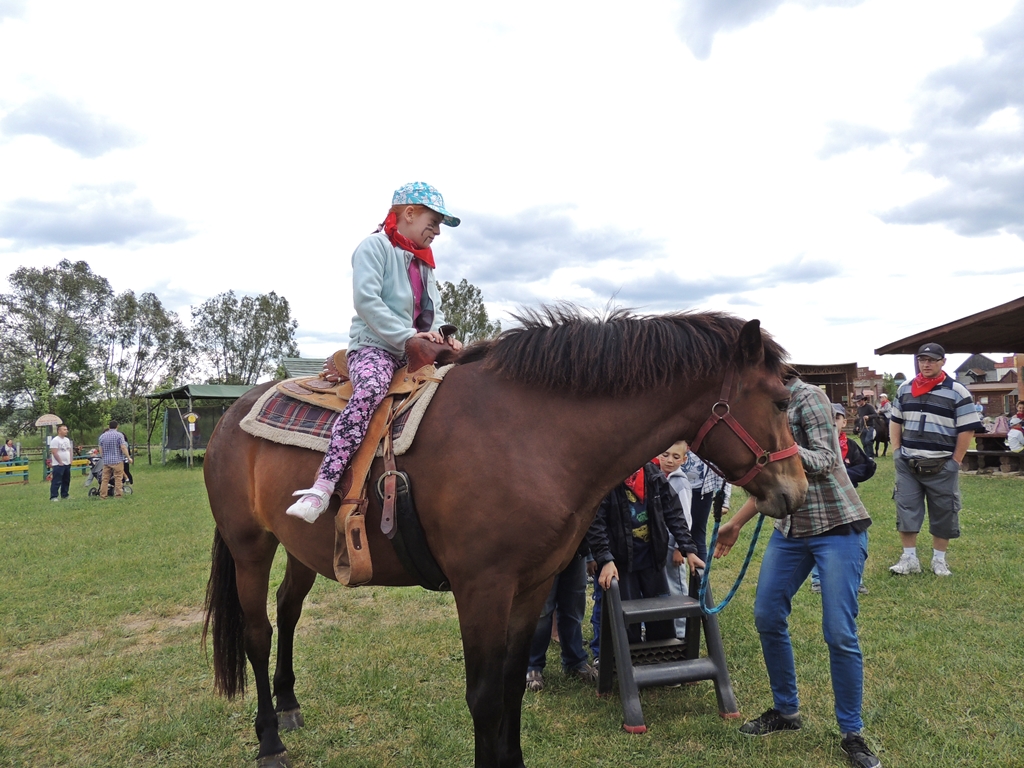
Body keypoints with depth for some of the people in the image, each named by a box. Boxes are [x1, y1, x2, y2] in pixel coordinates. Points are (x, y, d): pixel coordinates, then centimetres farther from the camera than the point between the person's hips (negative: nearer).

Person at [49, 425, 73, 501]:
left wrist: (70, 461, 7)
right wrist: (60, 462, -16)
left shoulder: (67, 440, 14)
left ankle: (64, 495, 22)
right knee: (56, 481, -8)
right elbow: (54, 453, -17)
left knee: (66, 481, 13)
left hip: (67, 464, 8)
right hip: (58, 465, -8)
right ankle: (53, 497, -5)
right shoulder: (55, 440, -12)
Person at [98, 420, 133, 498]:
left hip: (106, 461, 4)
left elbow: (100, 450, 9)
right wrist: (129, 458, -5)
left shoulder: (102, 436, 7)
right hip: (117, 460, -4)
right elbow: (123, 448, -13)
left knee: (105, 478, 8)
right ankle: (118, 494, -1)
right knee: (118, 478, 0)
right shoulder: (119, 435, -7)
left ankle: (102, 495, 8)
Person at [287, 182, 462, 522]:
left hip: (415, 353, 8)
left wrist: (442, 336, -1)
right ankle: (322, 488, -41)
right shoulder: (375, 245, -2)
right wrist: (408, 336, -21)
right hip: (374, 346, -8)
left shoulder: (424, 260, 24)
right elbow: (366, 299, -16)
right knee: (370, 389, -38)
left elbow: (434, 309, 22)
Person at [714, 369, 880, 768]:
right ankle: (786, 710, 26)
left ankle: (852, 734, 11)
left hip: (837, 527, -8)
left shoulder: (808, 397, -12)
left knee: (840, 632, -7)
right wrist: (736, 523, 18)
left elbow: (824, 462, -22)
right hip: (791, 529, 8)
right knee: (767, 616, 7)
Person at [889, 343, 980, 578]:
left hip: (941, 467, -3)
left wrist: (955, 462, -8)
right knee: (905, 510, 2)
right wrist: (896, 451, 6)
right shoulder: (905, 389, 8)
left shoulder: (957, 391, -6)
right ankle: (909, 558, 12)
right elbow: (895, 421, 16)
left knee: (943, 513, 7)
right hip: (907, 465, 3)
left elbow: (967, 429, -6)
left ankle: (939, 560, 21)